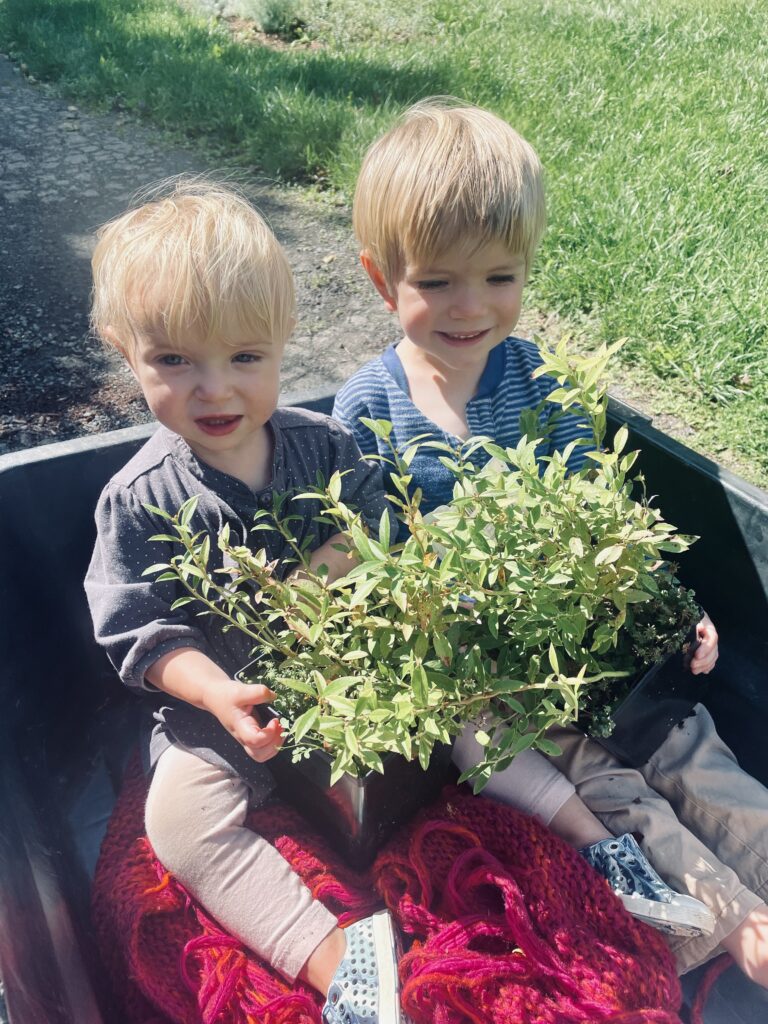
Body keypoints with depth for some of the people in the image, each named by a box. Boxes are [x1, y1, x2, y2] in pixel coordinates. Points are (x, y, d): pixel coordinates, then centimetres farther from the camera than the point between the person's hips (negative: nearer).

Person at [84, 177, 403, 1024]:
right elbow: (139, 631, -10)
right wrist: (218, 692, -26)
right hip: (220, 707, -1)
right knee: (178, 820, -20)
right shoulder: (140, 498, -11)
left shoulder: (323, 446, -4)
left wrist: (349, 559, -21)